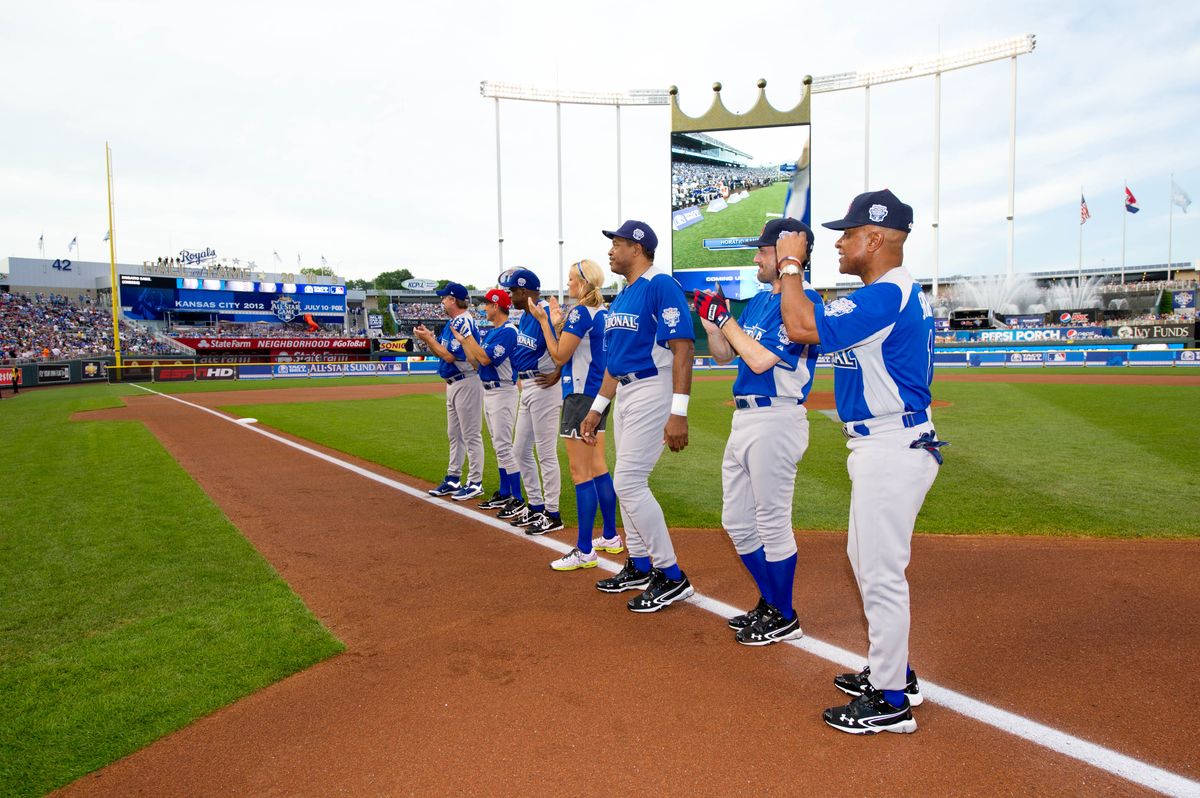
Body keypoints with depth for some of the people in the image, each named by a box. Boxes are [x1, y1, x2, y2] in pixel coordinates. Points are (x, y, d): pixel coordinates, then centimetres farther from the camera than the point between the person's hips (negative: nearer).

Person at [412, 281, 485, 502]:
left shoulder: (464, 323, -17)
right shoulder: (452, 323, 14)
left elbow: (450, 355, -22)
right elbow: (439, 350, 15)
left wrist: (427, 338, -14)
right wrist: (427, 337, -1)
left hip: (466, 383, -11)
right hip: (453, 384, 11)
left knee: (471, 435, -4)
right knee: (454, 434, 16)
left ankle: (475, 483, 4)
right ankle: (453, 480, 26)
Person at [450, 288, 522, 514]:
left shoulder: (508, 331, -15)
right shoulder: (491, 332, 15)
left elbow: (485, 359, -23)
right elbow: (476, 362, 15)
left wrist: (469, 336, -12)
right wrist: (462, 340, 11)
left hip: (502, 392, -10)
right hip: (488, 392, 10)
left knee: (504, 446, -11)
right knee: (499, 446, 14)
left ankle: (517, 499, -6)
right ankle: (504, 493, 22)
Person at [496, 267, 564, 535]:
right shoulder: (525, 315, 13)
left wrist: (557, 375, -19)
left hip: (544, 388, -10)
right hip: (527, 387, 10)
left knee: (546, 453, -3)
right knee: (521, 450, 16)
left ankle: (552, 515, 8)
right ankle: (536, 506, 27)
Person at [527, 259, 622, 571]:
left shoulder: (580, 313, -15)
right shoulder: (604, 312, 11)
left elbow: (560, 355, -12)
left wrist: (543, 321, -6)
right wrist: (559, 322, 18)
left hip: (581, 397, -9)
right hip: (599, 394, 9)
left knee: (581, 473, -5)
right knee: (598, 468, 16)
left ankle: (585, 552, 0)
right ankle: (611, 537, 25)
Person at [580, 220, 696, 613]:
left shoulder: (661, 285, -13)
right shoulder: (622, 297, 16)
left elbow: (683, 348, -21)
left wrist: (678, 412, -27)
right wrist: (596, 408, 19)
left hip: (652, 392, -10)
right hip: (625, 393, 10)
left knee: (628, 482, -12)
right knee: (629, 482, 13)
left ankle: (672, 577, -1)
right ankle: (639, 567, 27)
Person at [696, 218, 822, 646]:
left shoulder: (803, 301, -13)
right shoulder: (758, 301, 15)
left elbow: (761, 360, -22)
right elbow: (724, 355, 18)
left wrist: (725, 318, -11)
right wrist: (709, 319, 3)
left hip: (775, 420, -9)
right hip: (744, 418, 9)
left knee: (772, 523, 1)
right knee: (737, 522, 16)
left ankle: (784, 618, 19)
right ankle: (769, 602, 32)